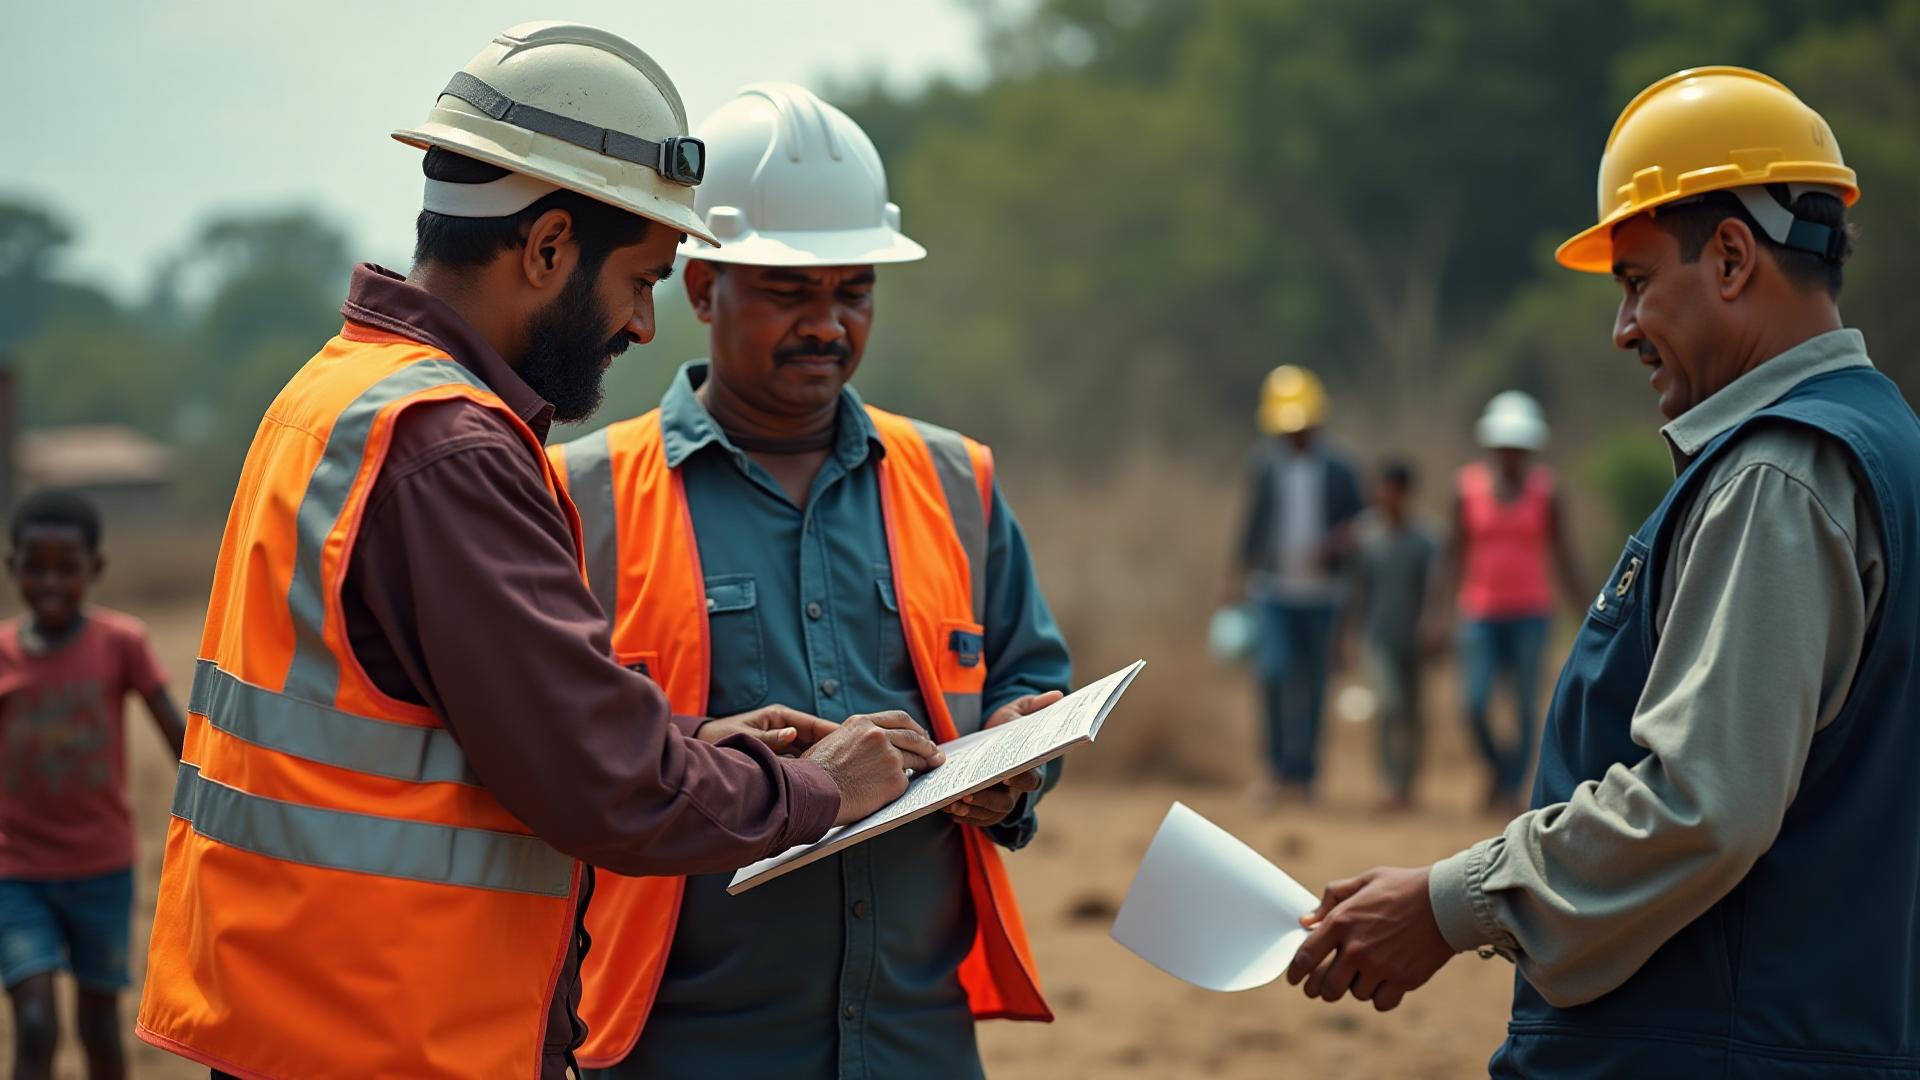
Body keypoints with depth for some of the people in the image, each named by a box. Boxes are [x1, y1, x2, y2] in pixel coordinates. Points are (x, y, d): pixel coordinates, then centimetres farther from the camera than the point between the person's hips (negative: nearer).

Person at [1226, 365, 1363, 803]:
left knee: (1312, 683, 5)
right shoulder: (1264, 463, 5)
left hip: (1321, 591, 0)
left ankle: (1302, 773, 16)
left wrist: (1333, 546, -15)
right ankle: (1277, 767, -5)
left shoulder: (1337, 469, 1)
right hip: (1273, 589, 0)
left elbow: (1355, 526, 5)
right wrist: (1239, 575, 14)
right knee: (1275, 670, -17)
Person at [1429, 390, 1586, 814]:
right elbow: (1456, 553, 5)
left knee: (1526, 706, -2)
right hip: (1480, 611, 0)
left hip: (1530, 612, 0)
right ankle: (1497, 764, 20)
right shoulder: (1469, 486, 0)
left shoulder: (1545, 489, 0)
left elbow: (1562, 556, 6)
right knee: (1475, 704, -9)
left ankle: (1512, 792, 7)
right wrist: (1441, 615, 1)